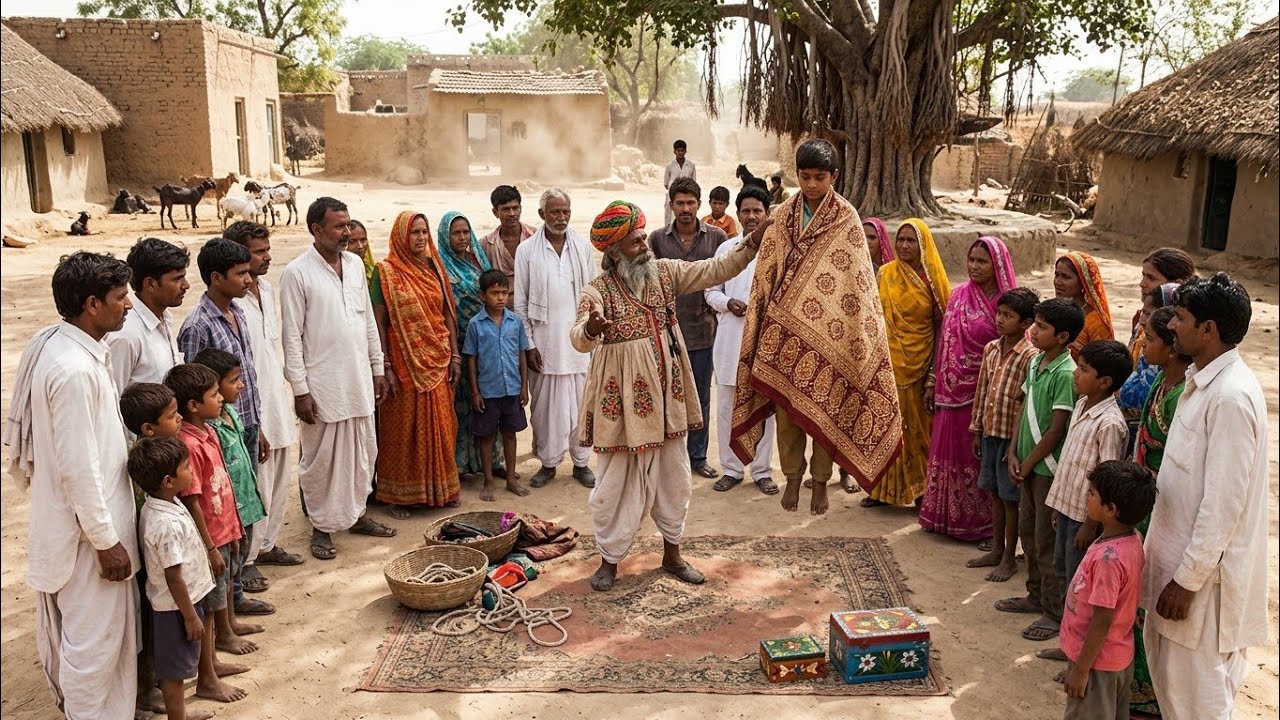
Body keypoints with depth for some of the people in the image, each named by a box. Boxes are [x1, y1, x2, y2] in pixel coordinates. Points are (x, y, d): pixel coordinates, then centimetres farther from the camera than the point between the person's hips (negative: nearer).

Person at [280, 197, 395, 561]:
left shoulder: (355, 264, 6)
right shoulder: (297, 273, -11)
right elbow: (292, 336, -11)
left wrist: (378, 368, 12)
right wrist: (300, 389, -13)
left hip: (359, 379, 6)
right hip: (322, 384, -6)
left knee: (362, 451, 14)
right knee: (322, 457, 5)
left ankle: (357, 513, 31)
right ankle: (322, 526, 20)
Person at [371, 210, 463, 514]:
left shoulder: (434, 267, 7)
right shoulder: (386, 271, -6)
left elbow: (448, 314, 9)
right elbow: (379, 322, -8)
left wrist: (455, 356, 4)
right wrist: (386, 367, -13)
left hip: (437, 361, 4)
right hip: (405, 362, -4)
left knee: (439, 426, 11)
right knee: (404, 427, 4)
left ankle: (441, 487, 25)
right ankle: (399, 494, 15)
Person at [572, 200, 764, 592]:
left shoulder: (664, 273, 2)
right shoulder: (597, 290, -13)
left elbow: (714, 270, -1)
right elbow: (581, 339, -28)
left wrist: (753, 242, -13)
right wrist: (590, 329, -52)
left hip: (666, 395, 5)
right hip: (624, 399, -5)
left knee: (672, 476, 14)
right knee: (618, 482, 5)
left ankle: (672, 553, 31)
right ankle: (610, 560, 22)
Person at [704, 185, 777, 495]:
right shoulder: (726, 249, 8)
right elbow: (711, 290, 10)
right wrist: (727, 303, -9)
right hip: (730, 339, 2)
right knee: (727, 407, 7)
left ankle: (761, 470, 20)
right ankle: (732, 468, 20)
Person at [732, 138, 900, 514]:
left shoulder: (846, 220, -3)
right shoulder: (782, 216, 4)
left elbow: (858, 281, -3)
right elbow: (766, 275, 7)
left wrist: (860, 339, -7)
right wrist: (761, 331, 5)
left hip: (828, 334, -2)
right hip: (785, 331, 2)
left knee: (825, 408, 5)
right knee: (786, 405, 6)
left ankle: (820, 481, 22)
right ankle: (793, 476, 23)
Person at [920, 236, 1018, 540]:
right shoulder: (959, 296, 5)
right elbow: (945, 342, 8)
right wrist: (936, 382, 7)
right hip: (955, 389, 4)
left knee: (981, 455, 5)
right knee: (951, 450, 12)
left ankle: (982, 521, 19)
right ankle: (949, 515, 26)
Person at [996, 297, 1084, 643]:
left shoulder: (1065, 374, -21)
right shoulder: (1035, 362, 5)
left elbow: (1057, 430, -19)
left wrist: (1028, 464, -12)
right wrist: (1013, 454, 2)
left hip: (1049, 468, -8)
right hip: (1028, 464, 9)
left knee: (1047, 541, 1)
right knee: (1028, 531, 19)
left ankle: (1056, 612, 14)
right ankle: (1037, 596, 35)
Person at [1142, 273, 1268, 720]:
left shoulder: (1231, 396, -24)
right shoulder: (1203, 381, 6)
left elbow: (1224, 503, -24)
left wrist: (1188, 579, -19)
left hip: (1204, 570, -9)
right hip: (1179, 551, 9)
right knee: (1165, 665, 22)